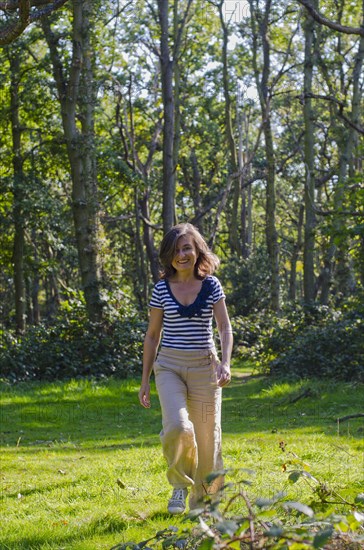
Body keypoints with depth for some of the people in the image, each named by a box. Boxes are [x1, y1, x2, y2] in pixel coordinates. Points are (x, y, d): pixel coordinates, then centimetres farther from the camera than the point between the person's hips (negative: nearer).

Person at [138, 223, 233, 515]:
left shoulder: (211, 285, 2)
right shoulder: (162, 288, 3)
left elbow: (225, 327, -2)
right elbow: (152, 334, 8)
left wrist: (226, 362, -19)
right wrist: (145, 380, 8)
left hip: (204, 366, 1)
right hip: (169, 366, -1)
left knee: (207, 436, 3)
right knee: (177, 426, -24)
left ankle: (203, 501, 22)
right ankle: (180, 485, 2)